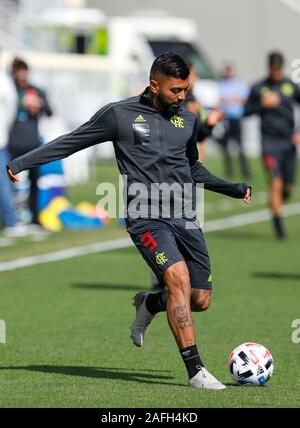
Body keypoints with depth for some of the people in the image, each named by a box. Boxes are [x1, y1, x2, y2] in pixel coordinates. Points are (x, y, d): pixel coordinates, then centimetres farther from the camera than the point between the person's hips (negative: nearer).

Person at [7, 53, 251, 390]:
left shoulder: (188, 121, 15)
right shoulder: (119, 115, 0)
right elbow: (71, 142, 7)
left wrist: (232, 189, 27)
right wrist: (20, 163, 4)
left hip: (185, 219, 6)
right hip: (147, 218, -5)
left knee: (200, 300, 0)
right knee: (179, 278, -25)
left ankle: (148, 305, 33)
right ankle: (195, 371, -24)